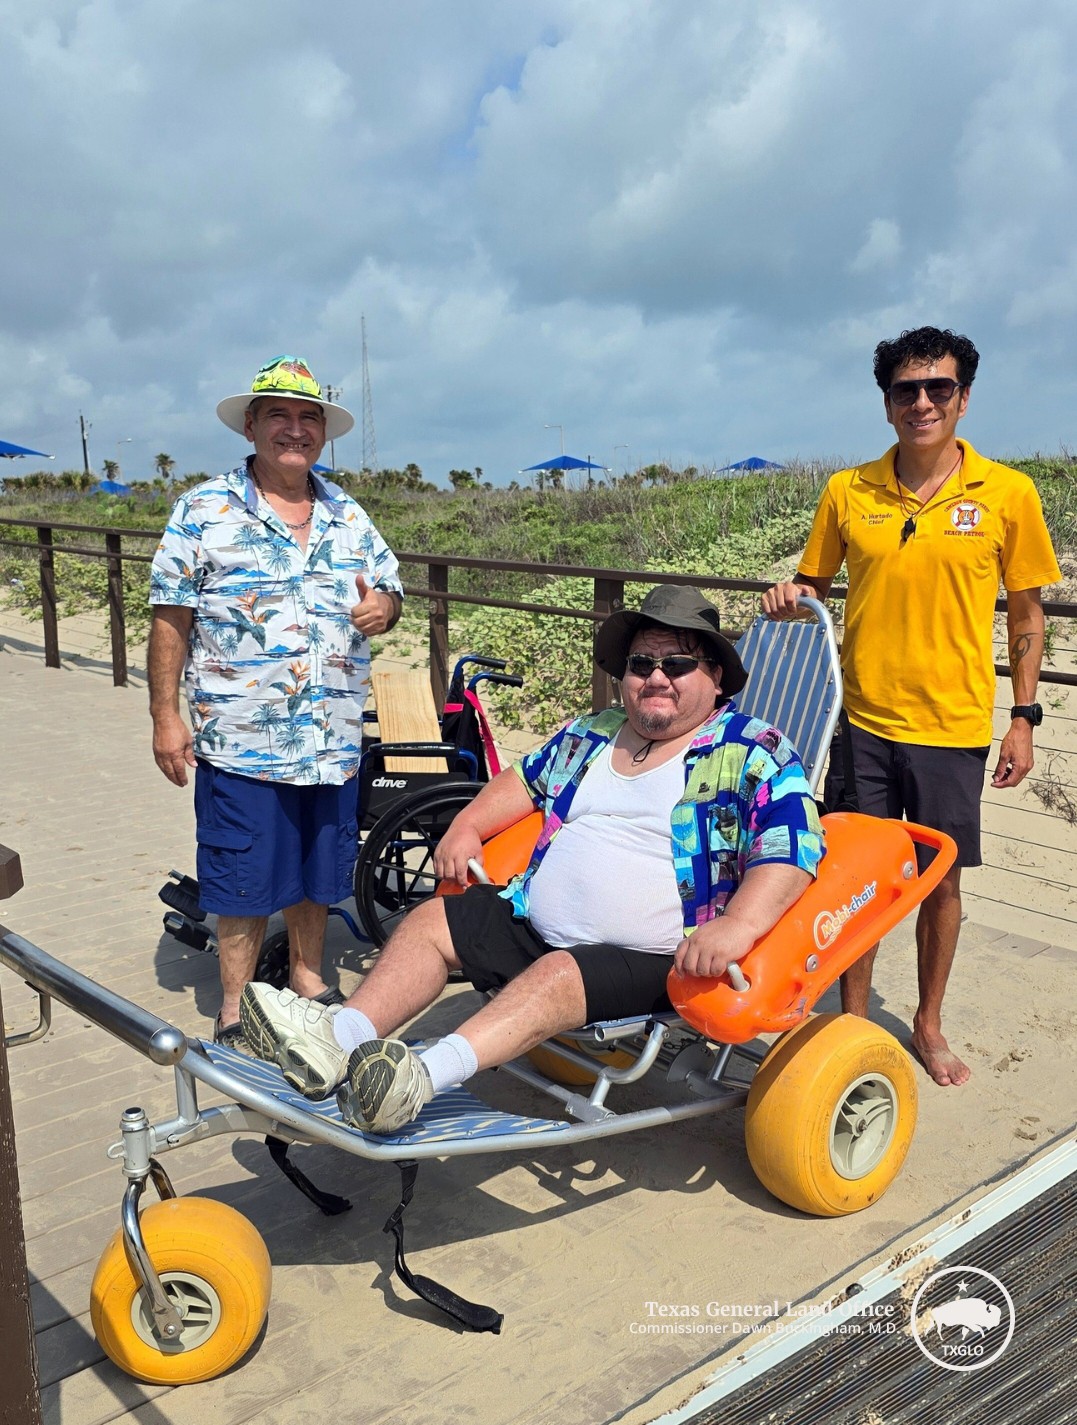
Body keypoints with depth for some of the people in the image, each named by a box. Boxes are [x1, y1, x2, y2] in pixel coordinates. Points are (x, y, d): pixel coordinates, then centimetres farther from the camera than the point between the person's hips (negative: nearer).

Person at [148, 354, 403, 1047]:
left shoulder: (349, 515, 9)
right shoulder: (204, 511, -3)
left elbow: (390, 591, 15)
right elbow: (170, 618, -3)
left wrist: (384, 606, -10)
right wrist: (165, 715, -8)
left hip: (334, 741, 4)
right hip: (239, 741, -4)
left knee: (318, 871, 17)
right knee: (245, 880, 5)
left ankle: (308, 977, 37)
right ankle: (236, 1003, 24)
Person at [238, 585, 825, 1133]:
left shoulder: (751, 752, -5)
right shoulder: (592, 733, 15)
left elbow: (792, 845, -18)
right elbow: (526, 780, 29)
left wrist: (738, 925, -34)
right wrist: (467, 825, 12)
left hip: (650, 960, -7)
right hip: (535, 923, 7)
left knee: (557, 976, -35)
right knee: (430, 921, -6)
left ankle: (426, 1075, -50)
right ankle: (338, 1036, -25)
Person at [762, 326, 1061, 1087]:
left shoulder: (1007, 492, -4)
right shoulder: (848, 491, -1)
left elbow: (1027, 610, 3)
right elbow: (815, 583, 11)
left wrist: (1024, 718, 0)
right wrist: (790, 598, -13)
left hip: (954, 725, -1)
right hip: (865, 719, 1)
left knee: (942, 880, 11)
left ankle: (929, 1025, 32)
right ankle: (853, 1022, 28)